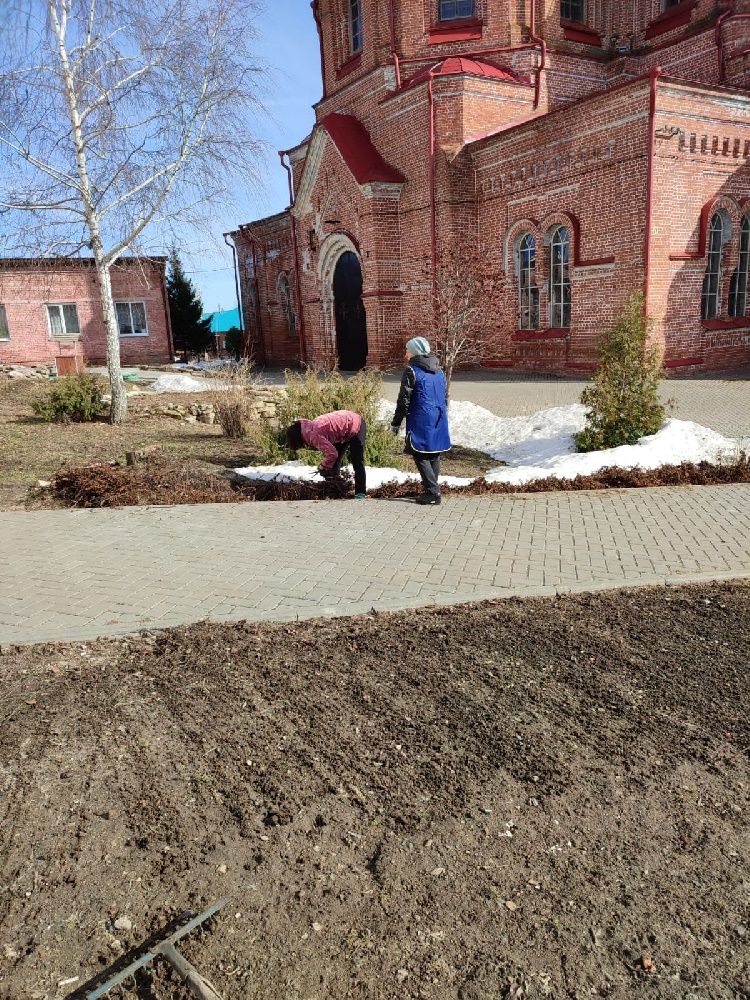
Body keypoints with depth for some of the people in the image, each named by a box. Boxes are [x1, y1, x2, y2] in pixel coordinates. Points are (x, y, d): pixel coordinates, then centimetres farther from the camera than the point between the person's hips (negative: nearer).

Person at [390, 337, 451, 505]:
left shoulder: (412, 371, -8)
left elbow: (404, 400, -9)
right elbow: (445, 396, 20)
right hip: (439, 420, 7)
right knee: (434, 456, 13)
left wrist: (396, 423, -2)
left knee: (420, 455, -2)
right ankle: (433, 490, 19)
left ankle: (433, 493, -7)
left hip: (421, 421, -7)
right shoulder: (439, 371, 14)